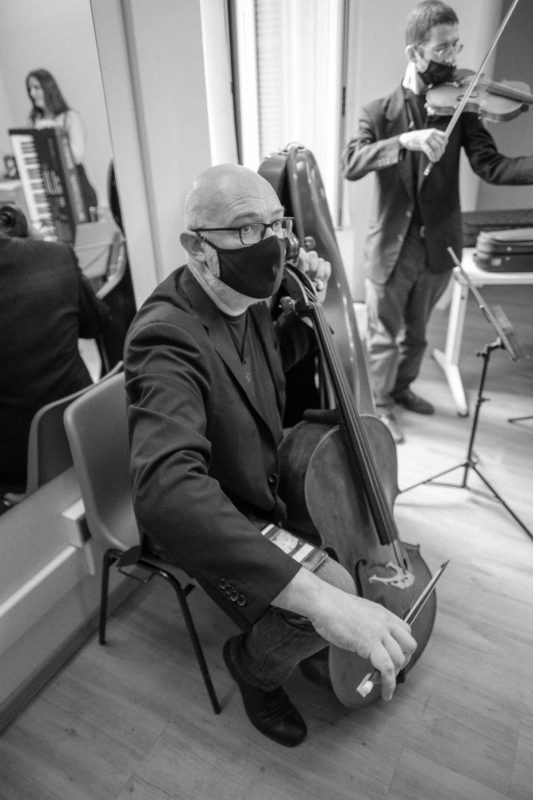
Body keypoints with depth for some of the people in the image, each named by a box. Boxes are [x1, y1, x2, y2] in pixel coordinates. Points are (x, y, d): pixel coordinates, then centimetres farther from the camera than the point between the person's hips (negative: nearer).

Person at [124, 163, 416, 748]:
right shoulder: (168, 337, -34)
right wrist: (319, 596, -55)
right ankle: (254, 666, 17)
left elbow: (280, 352, 15)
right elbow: (166, 488, -48)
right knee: (309, 622, -22)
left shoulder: (245, 297, -7)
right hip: (204, 523, -8)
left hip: (263, 478, 8)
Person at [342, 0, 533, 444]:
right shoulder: (378, 113, -3)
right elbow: (351, 165, -20)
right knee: (384, 336, 9)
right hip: (391, 247, -3)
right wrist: (404, 141, -34)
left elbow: (491, 165, -11)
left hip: (438, 245, 3)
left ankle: (403, 387, 42)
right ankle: (381, 404, 29)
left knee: (416, 333, 19)